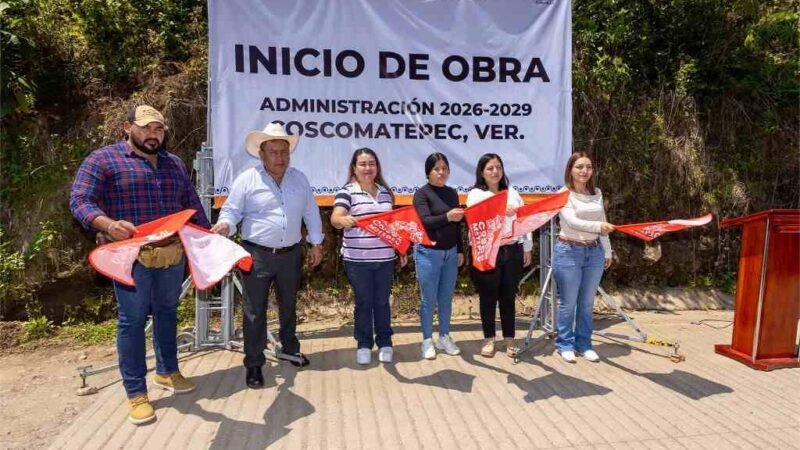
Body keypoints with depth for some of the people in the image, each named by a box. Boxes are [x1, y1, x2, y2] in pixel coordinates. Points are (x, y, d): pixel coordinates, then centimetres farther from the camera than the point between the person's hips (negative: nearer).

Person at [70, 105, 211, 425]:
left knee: (167, 312, 16)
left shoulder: (174, 163, 15)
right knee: (132, 320, 1)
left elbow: (192, 203, 17)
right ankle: (136, 393, 11)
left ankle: (167, 371, 33)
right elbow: (80, 201, -12)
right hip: (132, 255, -5)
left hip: (173, 253, 6)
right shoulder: (102, 159, -3)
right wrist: (109, 225, -31)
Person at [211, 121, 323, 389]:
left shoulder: (299, 179, 6)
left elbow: (311, 213, 12)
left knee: (289, 306, 19)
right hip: (258, 255, -4)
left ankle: (289, 348, 39)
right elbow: (231, 211, -5)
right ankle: (254, 364, 14)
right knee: (255, 311, 2)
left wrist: (316, 243, 10)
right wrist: (225, 226, -27)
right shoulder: (247, 180, -6)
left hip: (290, 255, 4)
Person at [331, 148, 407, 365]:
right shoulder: (347, 192, -5)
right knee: (363, 302, 7)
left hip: (385, 258, 4)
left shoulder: (385, 192, 11)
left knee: (382, 302, 12)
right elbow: (335, 218, -20)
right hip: (357, 260, -3)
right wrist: (343, 220, -44)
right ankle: (364, 344, 22)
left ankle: (385, 343, 26)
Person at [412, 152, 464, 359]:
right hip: (428, 253, -5)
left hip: (450, 253, 5)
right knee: (428, 300, 4)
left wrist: (460, 250, 12)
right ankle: (427, 340, 17)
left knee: (446, 298, 13)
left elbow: (457, 226, 14)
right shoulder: (422, 193, -8)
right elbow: (425, 221, -21)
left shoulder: (452, 193, 9)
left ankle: (444, 337, 26)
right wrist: (447, 217, -37)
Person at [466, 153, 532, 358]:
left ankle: (509, 340, 20)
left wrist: (527, 248, 11)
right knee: (488, 298, 6)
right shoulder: (475, 194, -1)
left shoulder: (512, 192, 14)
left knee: (509, 297, 10)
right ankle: (489, 339, 19)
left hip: (513, 251, 4)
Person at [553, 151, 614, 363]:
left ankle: (584, 344, 23)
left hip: (594, 252, 5)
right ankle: (565, 344, 16)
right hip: (569, 252, -5)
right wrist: (597, 226, -36)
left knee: (587, 303, 11)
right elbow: (572, 222, -21)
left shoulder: (597, 194, 10)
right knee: (568, 303, 3)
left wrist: (607, 251, 15)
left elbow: (603, 224, 15)